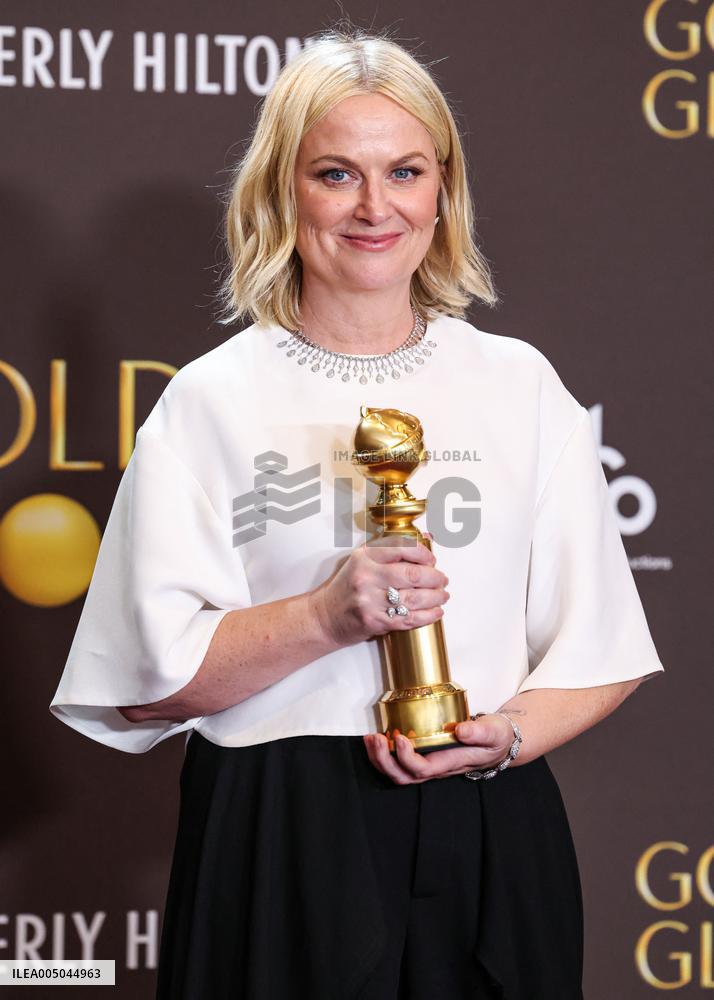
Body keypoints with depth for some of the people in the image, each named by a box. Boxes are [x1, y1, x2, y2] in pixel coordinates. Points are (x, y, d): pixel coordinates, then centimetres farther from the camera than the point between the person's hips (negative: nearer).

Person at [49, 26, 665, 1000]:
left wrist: (512, 733, -11)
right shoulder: (211, 401, 1)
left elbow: (603, 652, 8)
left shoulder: (519, 384, 8)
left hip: (484, 842, 2)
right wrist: (325, 618, -16)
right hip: (279, 850, -2)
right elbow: (146, 688, -4)